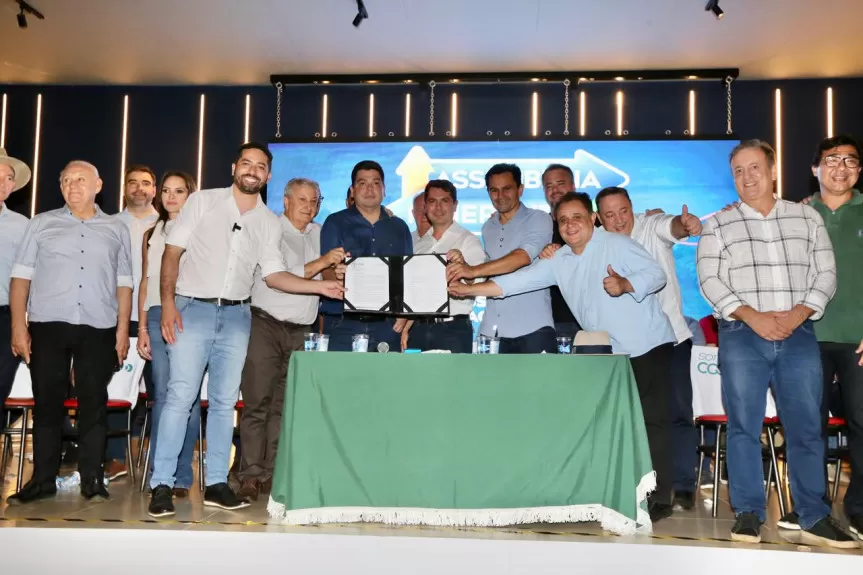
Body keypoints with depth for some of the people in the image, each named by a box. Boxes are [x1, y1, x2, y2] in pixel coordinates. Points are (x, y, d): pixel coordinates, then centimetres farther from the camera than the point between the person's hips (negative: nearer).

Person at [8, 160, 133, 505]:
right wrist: (18, 325, -3)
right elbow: (21, 277, 6)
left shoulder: (116, 230, 11)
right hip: (47, 325, 0)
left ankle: (92, 479, 9)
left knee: (93, 404, 2)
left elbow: (124, 284, 9)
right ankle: (42, 479, 13)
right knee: (47, 403, 4)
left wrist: (123, 330, 1)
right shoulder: (41, 224, 10)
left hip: (98, 329, 0)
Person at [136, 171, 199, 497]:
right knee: (162, 393, -3)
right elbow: (145, 282, 17)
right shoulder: (151, 234, 20)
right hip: (158, 315, 2)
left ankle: (181, 476, 3)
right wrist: (142, 328, 9)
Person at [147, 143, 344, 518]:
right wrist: (167, 301, -12)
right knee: (181, 396, -8)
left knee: (225, 401, 5)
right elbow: (173, 251, -1)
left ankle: (217, 484, 13)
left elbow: (273, 275, 9)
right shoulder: (203, 201, 1)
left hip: (236, 316, 3)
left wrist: (320, 286, -3)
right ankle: (162, 485, -1)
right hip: (193, 308, -3)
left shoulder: (269, 223, 10)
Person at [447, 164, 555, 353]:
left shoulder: (539, 220, -3)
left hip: (532, 328, -5)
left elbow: (522, 257, -21)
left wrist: (473, 271, -30)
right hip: (492, 330, 6)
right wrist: (464, 267, 6)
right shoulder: (488, 227, 18)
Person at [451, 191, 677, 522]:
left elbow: (657, 274, -15)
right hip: (611, 354, 7)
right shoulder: (559, 262, 8)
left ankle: (659, 498, 1)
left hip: (649, 346, -6)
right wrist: (468, 290, -4)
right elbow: (516, 281, 4)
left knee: (652, 421, -6)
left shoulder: (616, 245, -9)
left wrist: (625, 284, -35)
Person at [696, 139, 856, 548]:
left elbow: (825, 273, 7)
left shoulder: (807, 218, 12)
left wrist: (797, 314, -10)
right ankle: (748, 513, 6)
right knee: (743, 426, -2)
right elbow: (710, 280, -2)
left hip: (798, 334, 1)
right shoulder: (718, 226, 8)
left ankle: (814, 518, 10)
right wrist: (753, 316, -14)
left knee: (806, 426, 2)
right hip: (742, 334, -1)